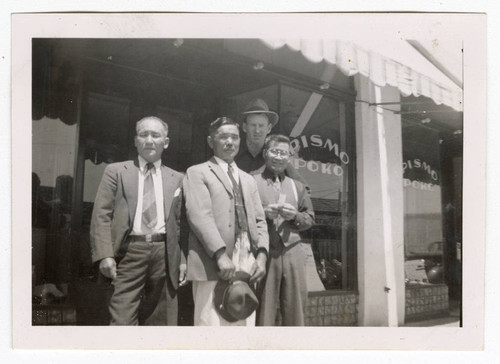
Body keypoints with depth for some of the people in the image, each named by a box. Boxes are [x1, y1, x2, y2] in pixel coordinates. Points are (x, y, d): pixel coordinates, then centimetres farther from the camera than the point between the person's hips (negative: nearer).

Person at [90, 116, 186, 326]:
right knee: (122, 320, -6)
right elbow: (101, 216, 2)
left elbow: (180, 222, 12)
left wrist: (183, 259, 4)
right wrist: (104, 255, -9)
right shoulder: (116, 172, 9)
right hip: (129, 253, -2)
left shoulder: (176, 179, 15)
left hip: (164, 254, 2)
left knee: (162, 321, 6)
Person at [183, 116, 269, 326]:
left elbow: (259, 221, 19)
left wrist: (261, 255, 1)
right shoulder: (197, 173, 7)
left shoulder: (248, 180, 26)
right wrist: (220, 254, -18)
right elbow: (199, 216, -7)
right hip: (213, 264, -5)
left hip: (247, 264, 6)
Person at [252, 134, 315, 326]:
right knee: (264, 308, -3)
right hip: (263, 252, -4)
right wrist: (262, 213, -13)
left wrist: (295, 216, -2)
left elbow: (310, 218, 19)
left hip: (293, 252, 4)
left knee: (295, 306, 4)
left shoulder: (297, 186, 20)